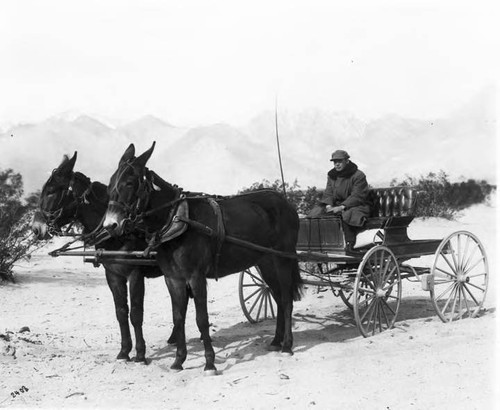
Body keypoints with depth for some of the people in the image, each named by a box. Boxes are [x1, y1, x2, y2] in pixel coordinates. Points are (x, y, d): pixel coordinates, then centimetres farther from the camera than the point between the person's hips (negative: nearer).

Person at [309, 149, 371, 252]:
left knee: (347, 215, -40)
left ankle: (349, 245, -34)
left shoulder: (358, 175, -8)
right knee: (317, 212, -16)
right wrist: (329, 205, -14)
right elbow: (328, 193, 9)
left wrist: (342, 207, -27)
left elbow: (357, 197, -16)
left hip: (357, 206, -6)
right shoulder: (332, 175, 12)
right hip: (336, 205, 6)